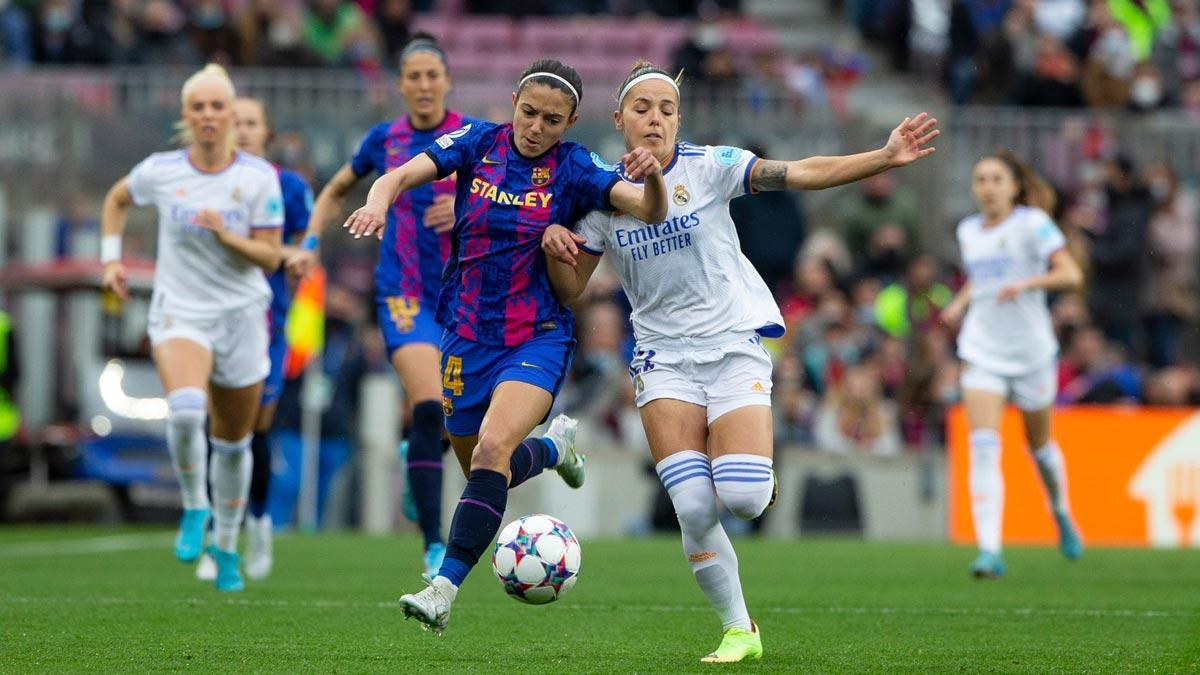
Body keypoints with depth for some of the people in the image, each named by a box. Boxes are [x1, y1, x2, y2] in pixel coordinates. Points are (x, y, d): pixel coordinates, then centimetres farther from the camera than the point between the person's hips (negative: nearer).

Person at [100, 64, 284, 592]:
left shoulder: (259, 176, -6)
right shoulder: (159, 172, -4)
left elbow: (270, 257, -6)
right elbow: (116, 200, 17)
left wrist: (227, 236, -23)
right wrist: (111, 257, 7)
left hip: (241, 315, 1)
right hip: (179, 312, -1)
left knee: (233, 441, 12)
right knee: (185, 408, -31)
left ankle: (226, 546, 33)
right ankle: (193, 508, -6)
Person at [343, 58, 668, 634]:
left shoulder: (573, 170, -7)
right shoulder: (478, 144, -3)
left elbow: (651, 211, -15)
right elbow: (402, 175, -15)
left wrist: (652, 176, -38)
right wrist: (379, 201, -38)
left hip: (538, 337, -3)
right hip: (468, 336, 3)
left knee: (493, 448, -26)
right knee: (480, 471, 14)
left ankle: (444, 590, -27)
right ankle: (555, 445, 47)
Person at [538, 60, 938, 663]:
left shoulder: (709, 167, -5)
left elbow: (802, 174, -15)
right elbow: (570, 290, 9)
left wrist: (886, 158, -26)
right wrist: (555, 248, -13)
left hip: (735, 344, -2)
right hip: (665, 358, 2)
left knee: (743, 498, -18)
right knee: (693, 510, -13)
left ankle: (753, 474, 20)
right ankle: (738, 631, 4)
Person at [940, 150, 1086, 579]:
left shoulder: (1031, 223, -8)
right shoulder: (968, 231, 9)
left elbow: (1071, 275, -17)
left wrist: (1026, 283, -31)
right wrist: (961, 301, 10)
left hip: (1031, 351, -3)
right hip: (982, 352, 3)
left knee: (1039, 445, 14)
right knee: (983, 446, -15)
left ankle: (1061, 515, 46)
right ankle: (989, 550, -22)